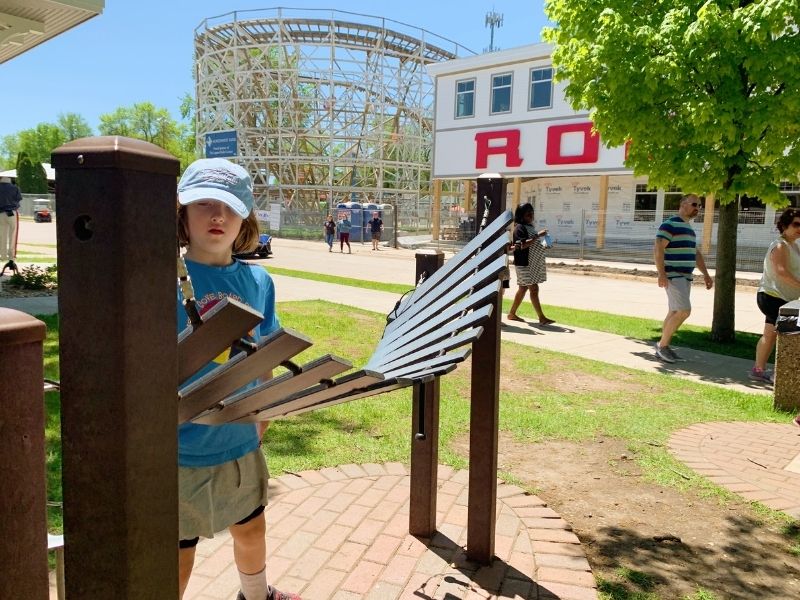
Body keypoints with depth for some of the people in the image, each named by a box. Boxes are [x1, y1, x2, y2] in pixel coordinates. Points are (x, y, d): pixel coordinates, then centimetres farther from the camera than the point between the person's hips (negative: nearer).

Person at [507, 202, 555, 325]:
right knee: (534, 289, -11)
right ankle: (541, 317, -10)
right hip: (524, 264, -10)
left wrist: (544, 246, 10)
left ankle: (512, 314, 22)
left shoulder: (530, 227, 18)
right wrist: (538, 235, -24)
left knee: (523, 288, 13)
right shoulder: (519, 228, -11)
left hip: (532, 263, 10)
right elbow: (523, 245, -23)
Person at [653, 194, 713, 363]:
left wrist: (705, 274, 17)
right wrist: (661, 273, -28)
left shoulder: (688, 227, 19)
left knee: (674, 312, 9)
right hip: (673, 276, -9)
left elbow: (696, 253, 25)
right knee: (684, 311, -15)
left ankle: (663, 348, 14)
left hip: (685, 277, 9)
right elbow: (657, 249, -20)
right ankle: (662, 344, -4)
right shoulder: (670, 224, -10)